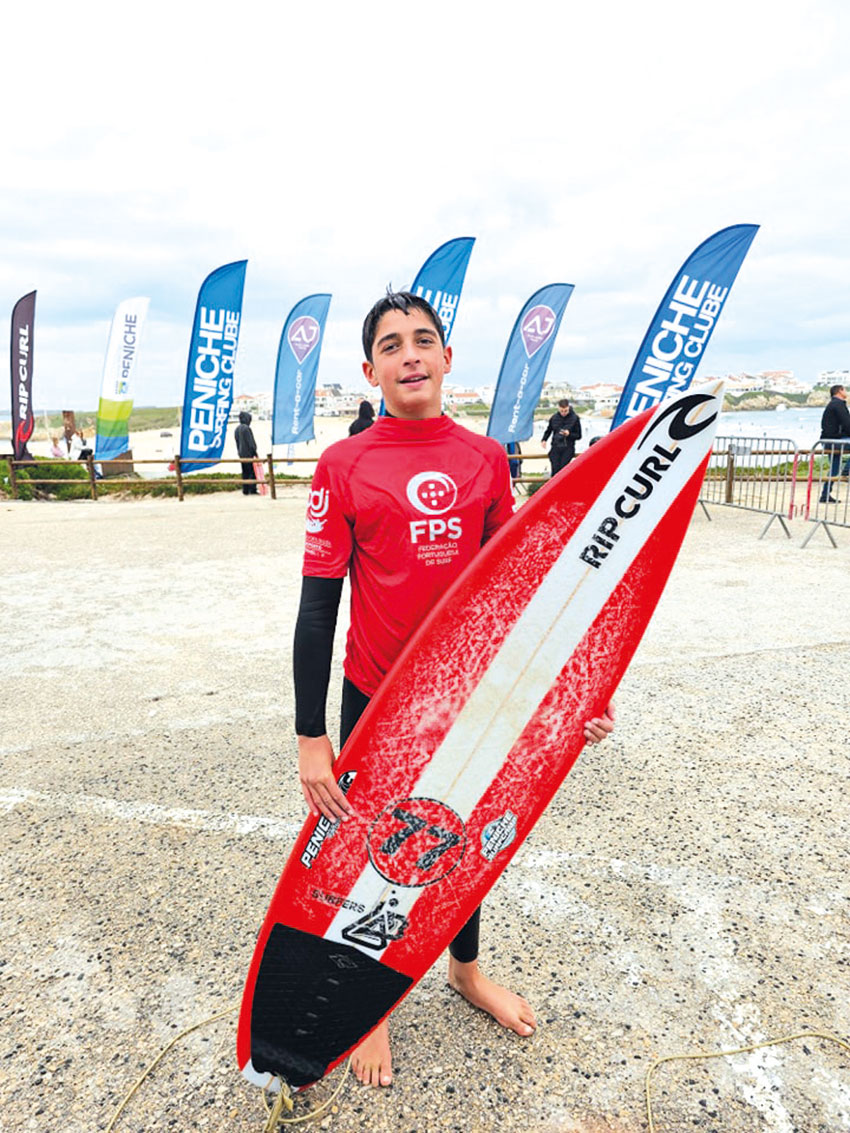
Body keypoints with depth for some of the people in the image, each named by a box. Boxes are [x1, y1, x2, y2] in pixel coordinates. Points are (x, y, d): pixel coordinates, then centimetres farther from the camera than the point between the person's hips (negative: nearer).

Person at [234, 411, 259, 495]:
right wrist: (255, 452, -11)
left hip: (241, 453, 8)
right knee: (253, 472, -5)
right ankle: (252, 490, -9)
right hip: (248, 453, -8)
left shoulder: (237, 429, 12)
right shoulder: (246, 428, -15)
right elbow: (250, 441, -16)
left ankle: (245, 490, 10)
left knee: (245, 473, 11)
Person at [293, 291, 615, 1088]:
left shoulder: (487, 458, -3)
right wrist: (310, 738, -11)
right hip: (377, 702, -2)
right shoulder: (343, 466, -11)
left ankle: (466, 971, 52)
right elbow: (317, 607, -10)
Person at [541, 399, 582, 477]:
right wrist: (544, 440, 4)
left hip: (568, 448, -2)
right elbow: (548, 430, 21)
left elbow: (578, 436, 2)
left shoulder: (575, 418, -2)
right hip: (555, 448, 2)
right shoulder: (554, 417, 4)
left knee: (563, 468, -15)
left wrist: (569, 434, -17)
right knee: (555, 470, -7)